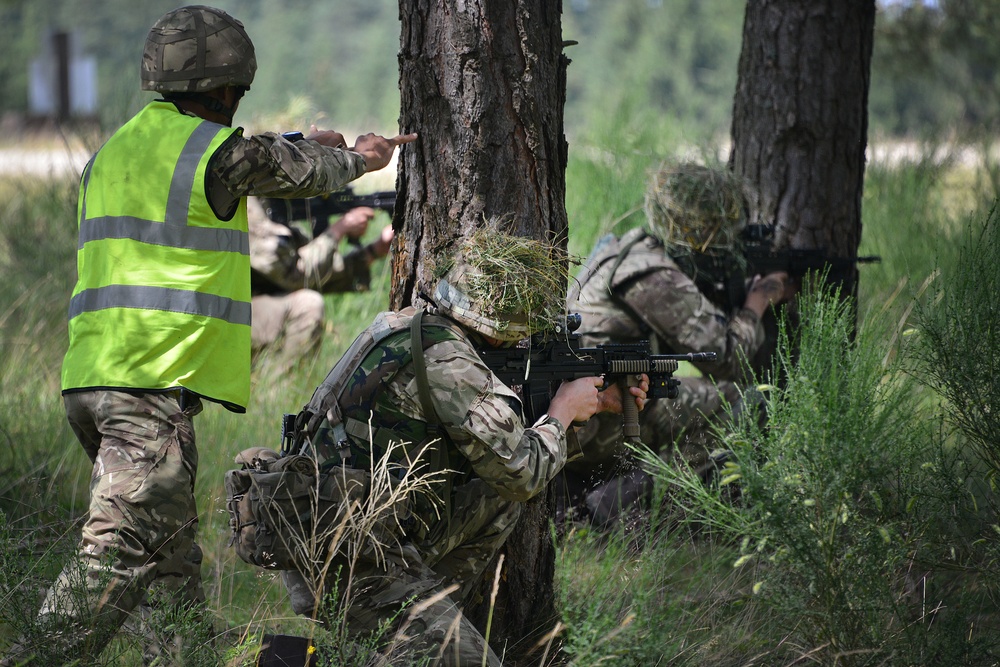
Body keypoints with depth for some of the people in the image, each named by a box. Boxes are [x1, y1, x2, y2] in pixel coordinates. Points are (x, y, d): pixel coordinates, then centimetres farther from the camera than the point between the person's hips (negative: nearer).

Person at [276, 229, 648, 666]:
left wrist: (595, 410, 22)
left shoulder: (411, 329, 10)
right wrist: (563, 412, 5)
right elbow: (523, 471, -13)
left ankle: (426, 613, 12)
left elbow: (503, 438, 22)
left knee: (499, 499, 16)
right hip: (352, 571, -10)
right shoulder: (448, 364, -20)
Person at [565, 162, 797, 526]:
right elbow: (726, 357, -16)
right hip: (592, 424, -9)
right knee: (742, 403, -9)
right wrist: (758, 302, 0)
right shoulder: (655, 277, -15)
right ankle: (626, 497, -13)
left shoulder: (638, 250, 14)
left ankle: (572, 485, 15)